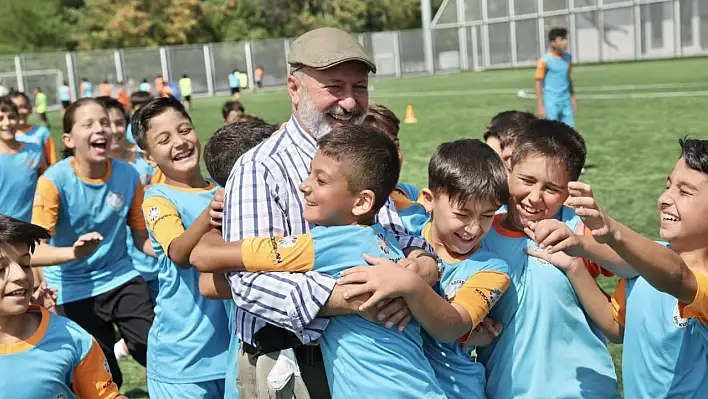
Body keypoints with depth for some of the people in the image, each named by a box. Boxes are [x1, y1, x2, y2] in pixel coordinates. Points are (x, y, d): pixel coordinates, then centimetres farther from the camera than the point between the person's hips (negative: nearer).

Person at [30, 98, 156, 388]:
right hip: (74, 289, -2)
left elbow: (142, 238, -3)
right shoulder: (54, 181, -19)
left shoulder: (128, 175, -11)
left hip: (121, 278, 2)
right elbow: (34, 252, -25)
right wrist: (73, 253, -45)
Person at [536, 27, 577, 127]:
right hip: (551, 103, -6)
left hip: (566, 101, 6)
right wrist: (541, 106, -11)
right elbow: (539, 84, -8)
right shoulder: (544, 61, -11)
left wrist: (573, 97, 18)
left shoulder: (568, 57, 7)